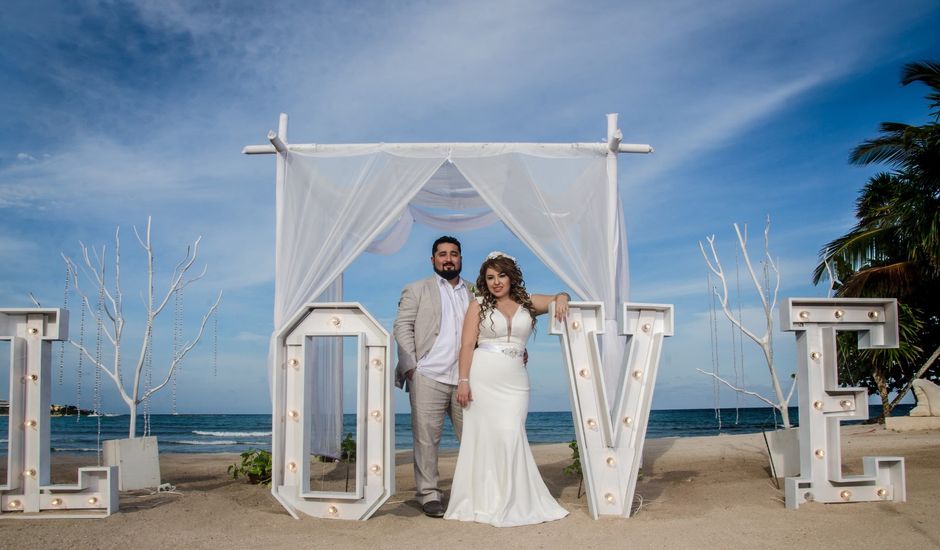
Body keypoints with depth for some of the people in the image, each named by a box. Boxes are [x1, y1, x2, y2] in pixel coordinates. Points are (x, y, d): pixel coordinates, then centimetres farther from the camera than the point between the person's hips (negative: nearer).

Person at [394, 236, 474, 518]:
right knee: (427, 438, -1)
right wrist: (410, 366, -8)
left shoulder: (475, 293, 18)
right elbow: (402, 327, 3)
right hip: (429, 377, -2)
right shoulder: (417, 290, 10)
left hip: (466, 378, 3)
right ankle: (429, 495, 5)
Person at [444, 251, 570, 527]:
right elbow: (467, 344, -1)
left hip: (514, 380, 2)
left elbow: (559, 298, 23)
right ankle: (482, 501, 7)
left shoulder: (528, 302, 12)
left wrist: (561, 298, -2)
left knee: (511, 436, -6)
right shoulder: (478, 305, 5)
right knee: (483, 436, -1)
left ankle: (514, 502, 4)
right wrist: (463, 380, -9)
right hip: (482, 378, -2)